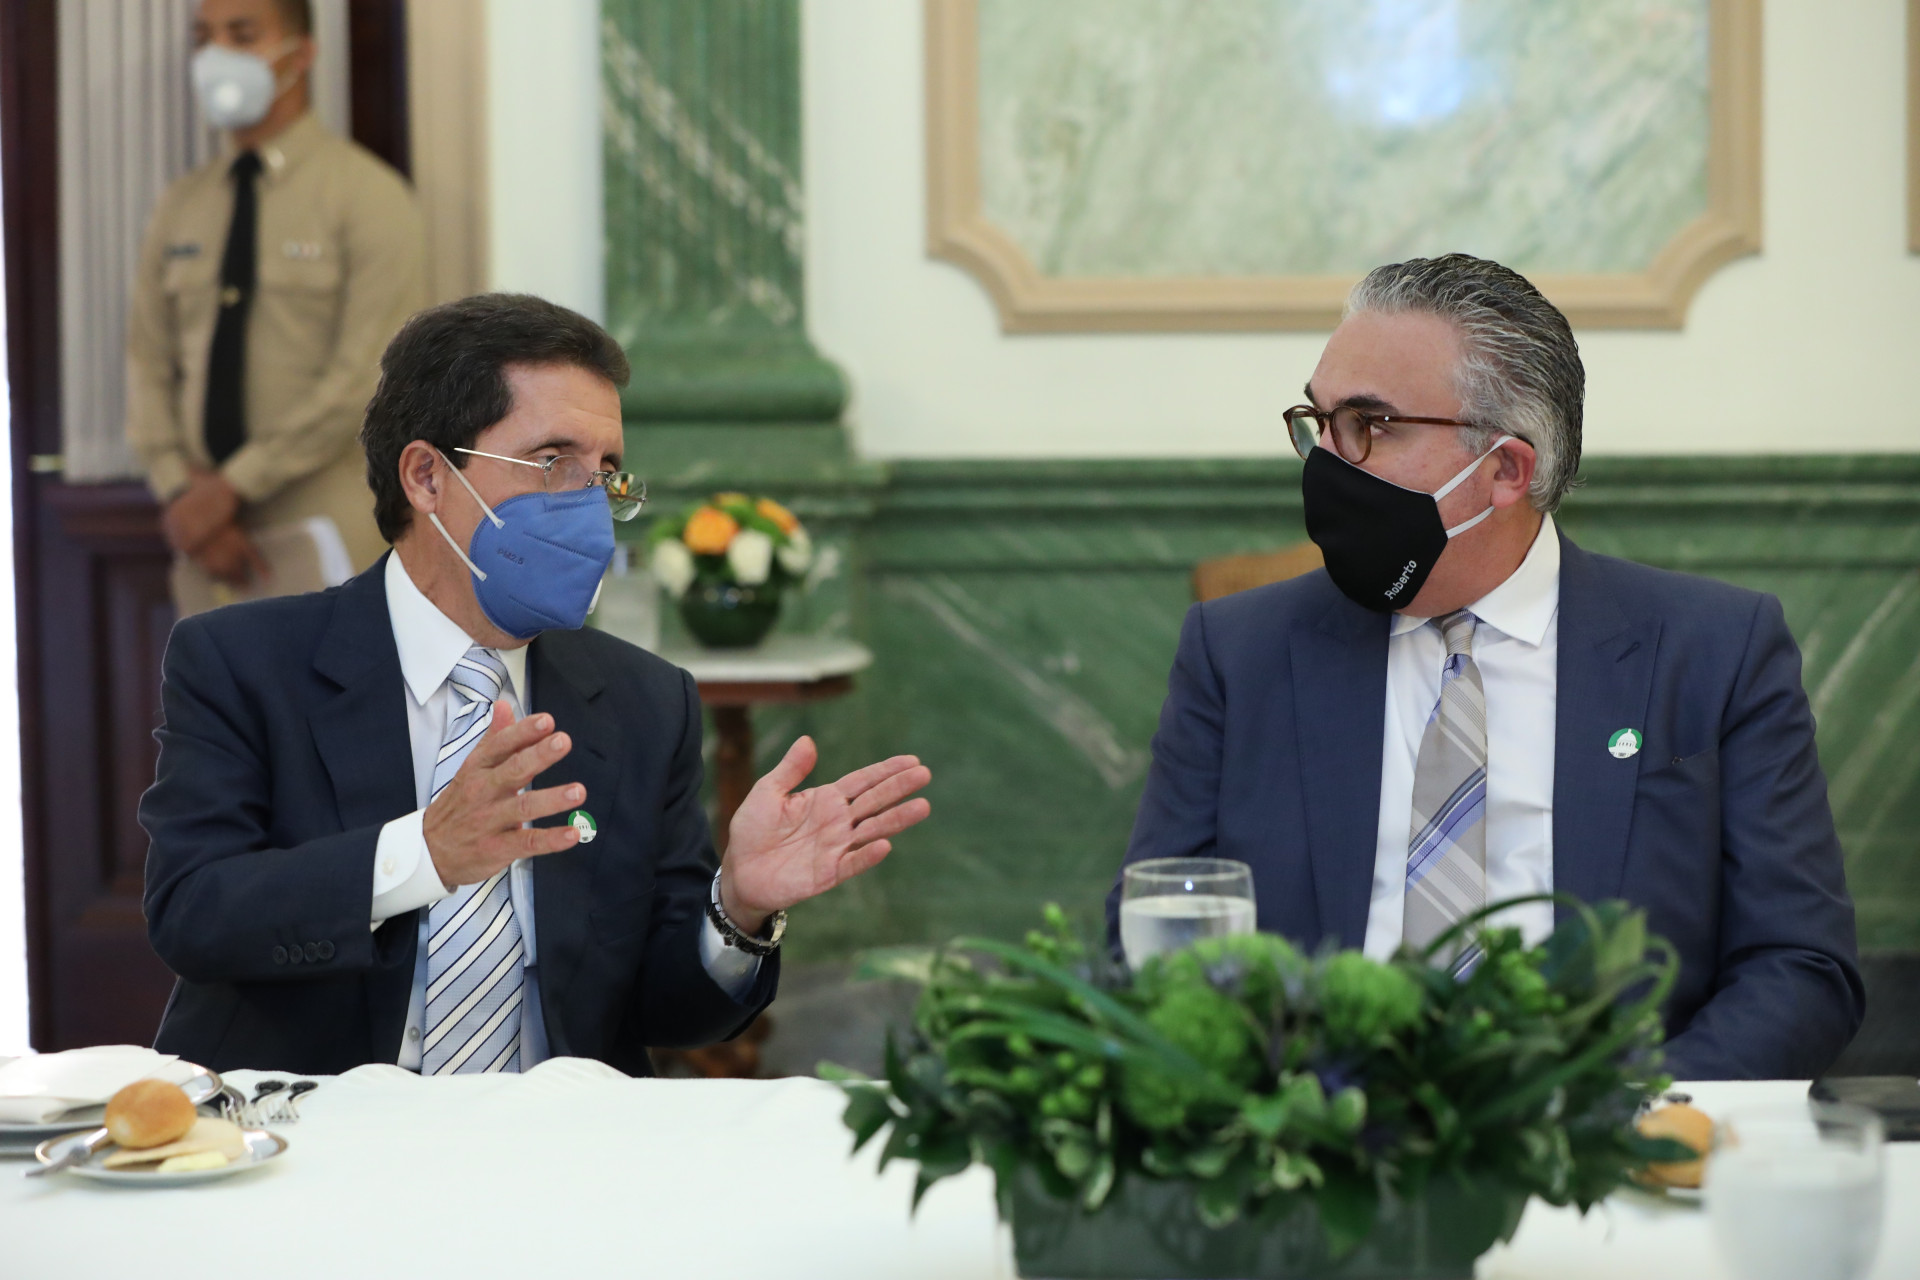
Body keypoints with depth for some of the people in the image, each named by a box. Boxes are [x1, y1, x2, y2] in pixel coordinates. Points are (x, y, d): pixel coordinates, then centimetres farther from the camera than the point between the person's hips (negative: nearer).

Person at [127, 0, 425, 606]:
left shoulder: (366, 195, -4)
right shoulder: (181, 206, 14)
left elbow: (364, 377, -13)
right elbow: (148, 364, 10)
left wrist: (234, 486, -15)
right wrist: (180, 493, -7)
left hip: (325, 542, -5)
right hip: (207, 545, 5)